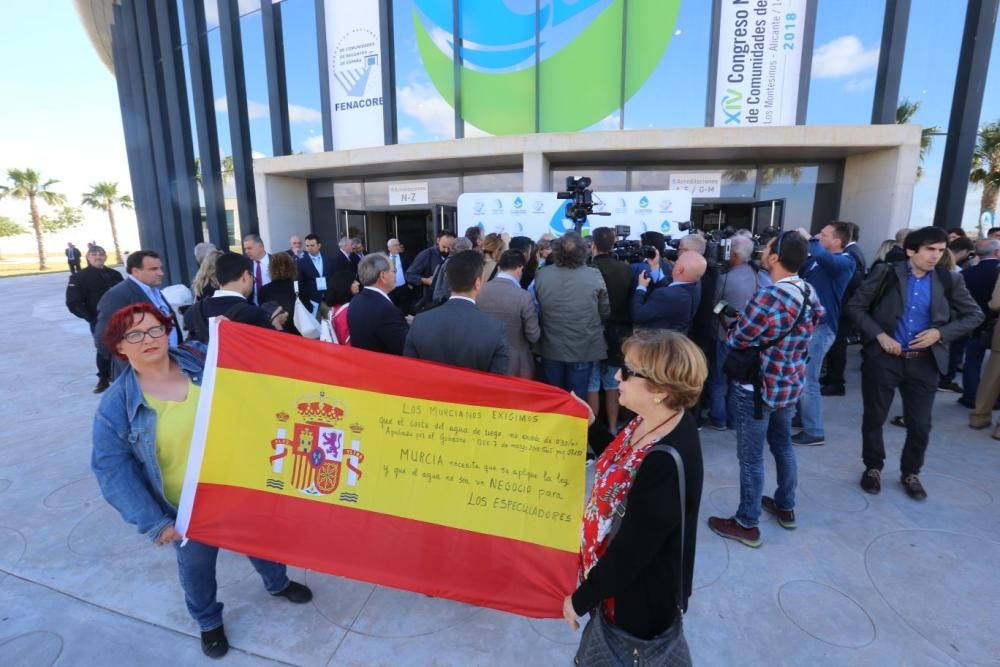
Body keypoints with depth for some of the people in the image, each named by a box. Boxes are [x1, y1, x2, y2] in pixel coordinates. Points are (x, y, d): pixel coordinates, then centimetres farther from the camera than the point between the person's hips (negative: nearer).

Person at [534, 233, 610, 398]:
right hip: (583, 348, -1)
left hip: (551, 348, 2)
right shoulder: (594, 276, -14)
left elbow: (536, 310, 3)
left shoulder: (541, 275, -10)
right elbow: (605, 313, -3)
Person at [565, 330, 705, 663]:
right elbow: (622, 466, 10)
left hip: (640, 593, -7)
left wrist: (581, 599, -15)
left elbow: (632, 551, -29)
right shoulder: (653, 420, -11)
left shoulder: (665, 463, -38)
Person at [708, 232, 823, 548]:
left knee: (751, 457, 3)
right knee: (783, 445, 24)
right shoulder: (809, 292, 2)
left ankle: (747, 524, 17)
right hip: (790, 383, 9)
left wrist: (732, 328, 3)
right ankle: (785, 507, 41)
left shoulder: (769, 296, -26)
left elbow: (736, 340, -18)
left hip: (758, 388, -9)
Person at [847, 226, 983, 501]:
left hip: (924, 363, 2)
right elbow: (855, 306, -2)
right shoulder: (886, 274, -5)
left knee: (920, 423, 9)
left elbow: (974, 315, 9)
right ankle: (873, 467, 29)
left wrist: (941, 332, -8)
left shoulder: (949, 281, 2)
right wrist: (878, 335, -13)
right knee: (874, 417, 9)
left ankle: (910, 473, 31)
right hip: (883, 358, -2)